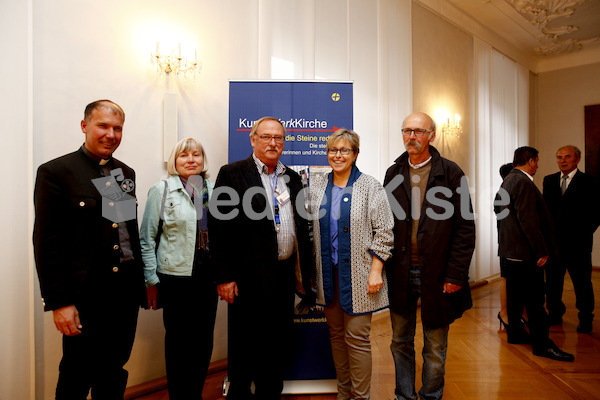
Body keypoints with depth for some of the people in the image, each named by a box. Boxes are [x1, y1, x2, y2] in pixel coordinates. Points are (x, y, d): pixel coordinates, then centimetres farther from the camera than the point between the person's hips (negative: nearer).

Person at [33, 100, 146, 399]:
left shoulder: (126, 173, 11)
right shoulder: (55, 172, -7)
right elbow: (46, 243, -10)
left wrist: (140, 281, 13)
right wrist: (59, 303, -12)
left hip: (127, 293, 5)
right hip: (86, 296, -5)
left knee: (113, 375, 18)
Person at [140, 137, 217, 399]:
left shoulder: (213, 191, 7)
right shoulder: (162, 190, -1)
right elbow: (147, 239, 0)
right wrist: (151, 279, -3)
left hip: (209, 276, 3)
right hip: (176, 277, -3)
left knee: (204, 339, 11)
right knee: (178, 339, 8)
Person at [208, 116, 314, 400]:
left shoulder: (292, 178, 13)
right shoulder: (232, 174, -4)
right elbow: (220, 229, -10)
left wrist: (307, 272, 12)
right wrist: (225, 277, -14)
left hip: (284, 277, 5)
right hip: (250, 278, -5)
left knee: (278, 346, 17)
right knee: (244, 347, 10)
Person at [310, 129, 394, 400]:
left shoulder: (370, 187, -4)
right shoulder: (317, 187, 8)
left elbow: (384, 232, -6)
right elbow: (311, 230, 13)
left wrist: (376, 271, -12)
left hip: (357, 275, -4)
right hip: (328, 274, 5)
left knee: (357, 337, 0)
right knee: (336, 334, 14)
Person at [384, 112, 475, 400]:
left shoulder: (451, 173, -3)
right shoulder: (394, 173, 6)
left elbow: (465, 227, -6)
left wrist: (455, 275, -11)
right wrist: (384, 267, 0)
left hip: (436, 274, -2)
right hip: (400, 274, 3)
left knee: (435, 346, 13)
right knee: (401, 342, 16)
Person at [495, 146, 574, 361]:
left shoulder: (507, 181, 13)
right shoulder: (524, 182, -17)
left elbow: (498, 210, 19)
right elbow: (528, 220, -23)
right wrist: (542, 250, -18)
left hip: (510, 249, 10)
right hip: (525, 250, -10)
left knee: (515, 294, 17)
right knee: (535, 298, -3)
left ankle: (515, 332, 27)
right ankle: (542, 344, 5)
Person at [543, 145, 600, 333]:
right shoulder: (549, 180, 11)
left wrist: (584, 233, -10)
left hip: (577, 242, -3)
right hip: (553, 241, 4)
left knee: (582, 282, 7)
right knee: (552, 281, 12)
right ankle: (555, 314, 27)